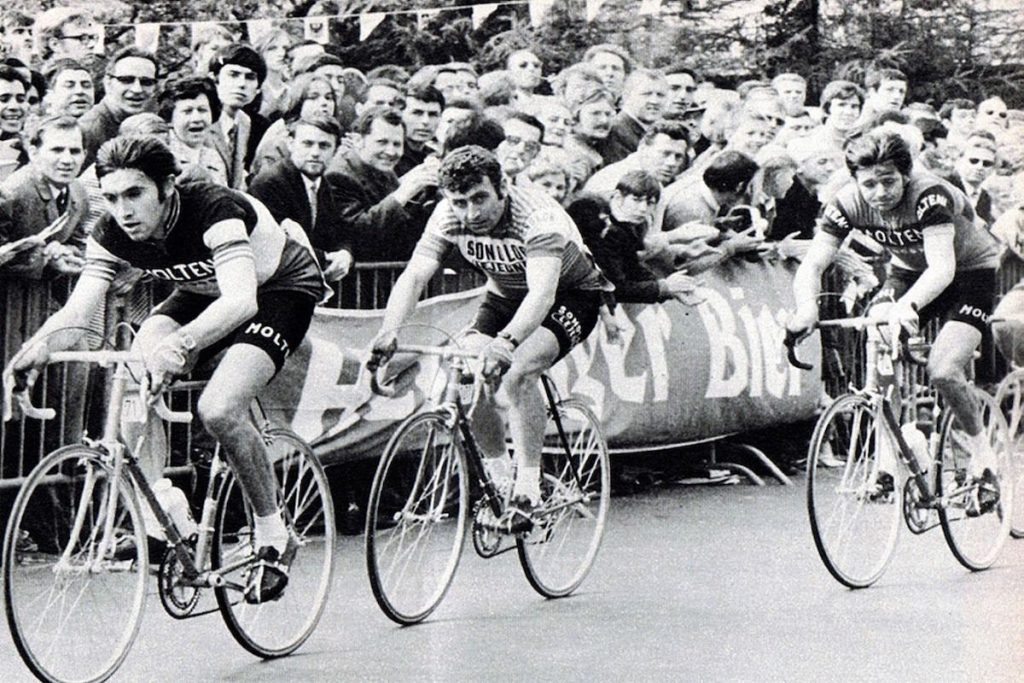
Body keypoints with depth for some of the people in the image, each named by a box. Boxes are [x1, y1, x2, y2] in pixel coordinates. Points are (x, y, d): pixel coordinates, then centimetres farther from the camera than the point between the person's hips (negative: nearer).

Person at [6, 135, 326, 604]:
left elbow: (240, 299, -51)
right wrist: (41, 345, -47)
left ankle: (274, 537, -6)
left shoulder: (216, 212, -37)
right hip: (202, 291, 6)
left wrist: (182, 342, -68)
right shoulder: (112, 236, -18)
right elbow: (77, 310, -24)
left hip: (282, 288, -6)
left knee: (218, 410, -27)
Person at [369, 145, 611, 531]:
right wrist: (389, 332, -44)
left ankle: (528, 487, -20)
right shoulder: (448, 217, -19)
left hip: (571, 294, -5)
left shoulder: (538, 217, -34)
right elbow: (413, 275, -26)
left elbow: (542, 291, -47)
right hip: (506, 294, 6)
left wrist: (507, 341, -64)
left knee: (517, 372, -31)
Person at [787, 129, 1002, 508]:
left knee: (942, 370, -22)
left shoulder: (930, 195, -34)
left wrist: (907, 305, -63)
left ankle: (983, 458, 2)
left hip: (970, 269, -5)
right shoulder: (849, 203, -21)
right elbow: (812, 264, -26)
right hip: (909, 270, 5)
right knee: (876, 350, -18)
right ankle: (886, 463, -4)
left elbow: (942, 267, -44)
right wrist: (807, 307, -47)